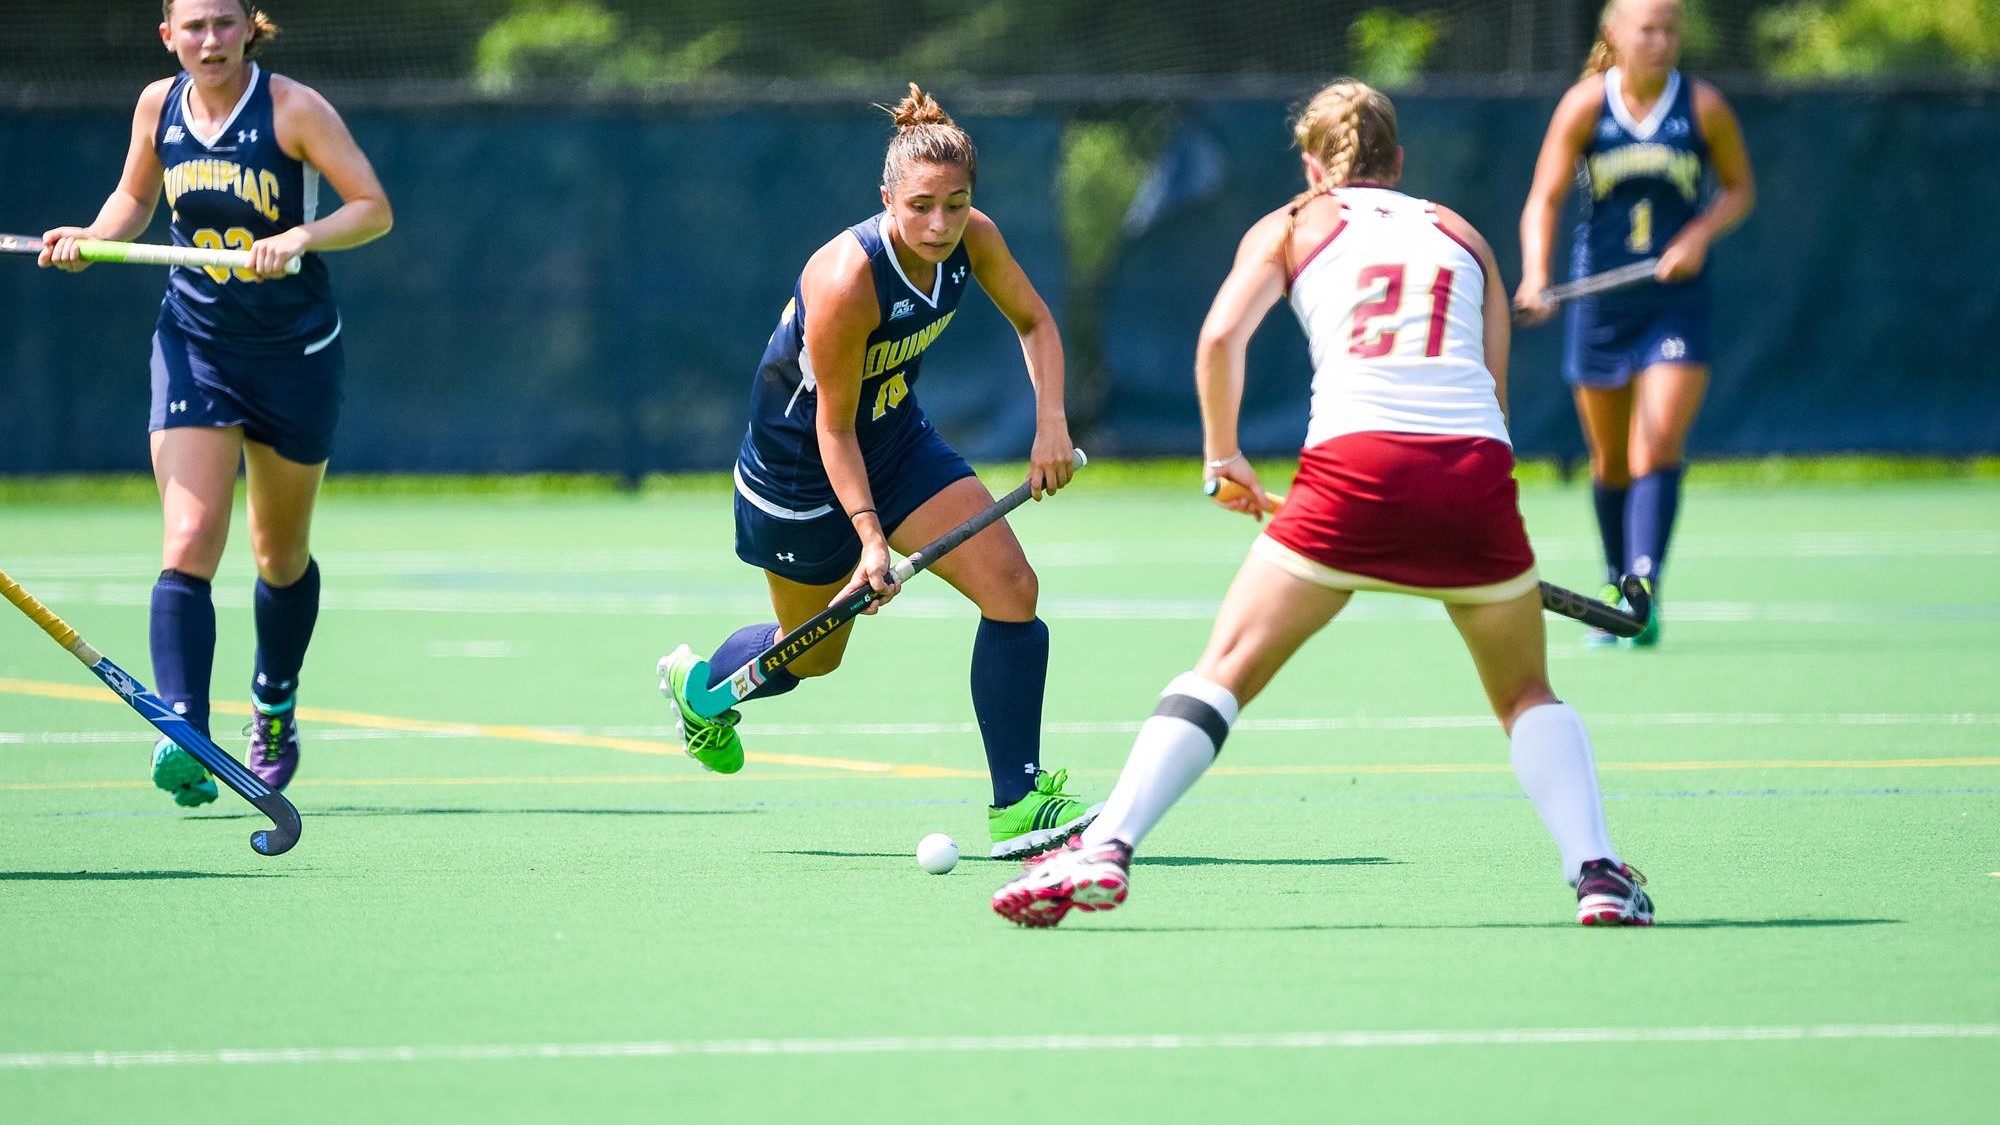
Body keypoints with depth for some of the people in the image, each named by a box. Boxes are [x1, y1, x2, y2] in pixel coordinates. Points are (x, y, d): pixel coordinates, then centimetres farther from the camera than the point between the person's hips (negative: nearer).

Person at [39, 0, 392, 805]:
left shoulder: (293, 109, -12)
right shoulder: (158, 106, -1)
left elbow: (373, 208, -12)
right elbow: (135, 196, 16)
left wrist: (299, 238, -29)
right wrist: (92, 238, -4)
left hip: (295, 352, -2)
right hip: (194, 345, 2)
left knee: (280, 556, 15)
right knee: (188, 547, -17)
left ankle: (275, 708, 41)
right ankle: (183, 739, -27)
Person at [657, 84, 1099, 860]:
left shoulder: (973, 240, -16)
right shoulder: (848, 280, -35)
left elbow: (1033, 322, 3)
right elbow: (833, 428, -26)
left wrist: (1051, 422, -11)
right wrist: (870, 538, -32)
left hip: (899, 442, 6)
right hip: (799, 468, -6)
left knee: (1011, 587, -13)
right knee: (813, 655, 15)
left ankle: (1018, 804, -8)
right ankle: (697, 685, 50)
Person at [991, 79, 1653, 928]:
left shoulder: (1292, 227, 20)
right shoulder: (1461, 235, 26)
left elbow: (1221, 338, 3)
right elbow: (1493, 382, 19)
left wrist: (1222, 455, 16)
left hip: (1354, 462, -2)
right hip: (1476, 466, 2)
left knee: (1226, 669, 7)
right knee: (1525, 693, 19)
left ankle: (1104, 849, -6)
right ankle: (1596, 871, 1)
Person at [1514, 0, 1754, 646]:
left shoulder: (1703, 108, -4)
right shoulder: (1584, 107, -5)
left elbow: (1740, 187, 9)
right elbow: (1544, 200, -7)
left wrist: (1701, 232, -11)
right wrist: (1535, 274, -24)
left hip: (1677, 298, -1)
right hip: (1600, 298, 1)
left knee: (1660, 444, -17)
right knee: (1611, 460, 12)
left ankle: (1643, 587, -26)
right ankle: (1617, 588, 29)